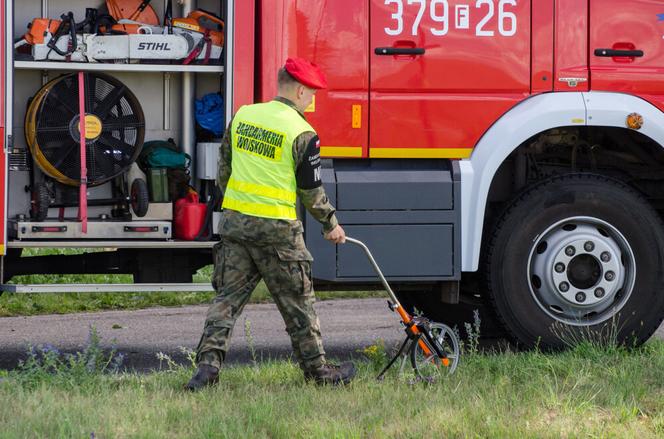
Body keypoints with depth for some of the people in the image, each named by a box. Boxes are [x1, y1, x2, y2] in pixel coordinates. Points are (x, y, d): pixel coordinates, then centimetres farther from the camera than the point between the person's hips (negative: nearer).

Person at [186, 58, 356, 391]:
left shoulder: (242, 116, 7)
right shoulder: (301, 133, -9)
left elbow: (223, 171, 15)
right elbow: (311, 190, -3)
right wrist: (331, 225, 12)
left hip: (234, 222, 5)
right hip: (276, 228, -5)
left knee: (228, 296, 7)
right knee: (297, 303, 7)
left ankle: (208, 363, -5)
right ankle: (317, 370, 18)